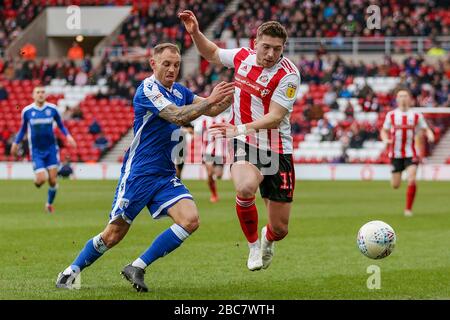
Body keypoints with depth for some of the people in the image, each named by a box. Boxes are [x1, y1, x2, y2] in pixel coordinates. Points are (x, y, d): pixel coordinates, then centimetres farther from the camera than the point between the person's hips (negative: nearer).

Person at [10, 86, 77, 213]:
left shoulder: (52, 109, -1)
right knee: (41, 179, -14)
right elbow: (23, 129, 13)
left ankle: (50, 203, 21)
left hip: (51, 149, 1)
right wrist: (16, 143, 9)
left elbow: (61, 125, 10)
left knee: (53, 180, -4)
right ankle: (36, 181, 25)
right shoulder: (27, 111, -3)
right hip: (36, 151, -1)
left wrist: (68, 136, -6)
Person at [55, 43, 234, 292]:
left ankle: (137, 268, -7)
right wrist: (211, 99, -24)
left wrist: (230, 96, -7)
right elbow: (178, 116, -24)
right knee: (113, 235, -3)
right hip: (138, 174, -7)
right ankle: (70, 272, 19)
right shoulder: (148, 89, -12)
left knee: (190, 220, -16)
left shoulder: (179, 91, 12)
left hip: (166, 176, 7)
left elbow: (211, 110, 12)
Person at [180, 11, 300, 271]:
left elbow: (274, 118, -23)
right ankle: (253, 245, -6)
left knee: (280, 228, 1)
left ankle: (268, 240, 43)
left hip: (277, 152, -2)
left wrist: (241, 129, -36)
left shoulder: (288, 74, -15)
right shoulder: (242, 56, 0)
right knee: (246, 188, -34)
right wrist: (195, 32, 7)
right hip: (244, 145, 2)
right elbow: (212, 53, 22)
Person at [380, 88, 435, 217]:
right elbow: (384, 131, 10)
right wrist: (386, 139, -12)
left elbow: (426, 129, 7)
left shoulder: (417, 116, 2)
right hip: (396, 153, 1)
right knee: (395, 185, 4)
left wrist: (430, 135, -16)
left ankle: (408, 209, -7)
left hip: (411, 154, -1)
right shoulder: (391, 115, 3)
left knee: (412, 180, -20)